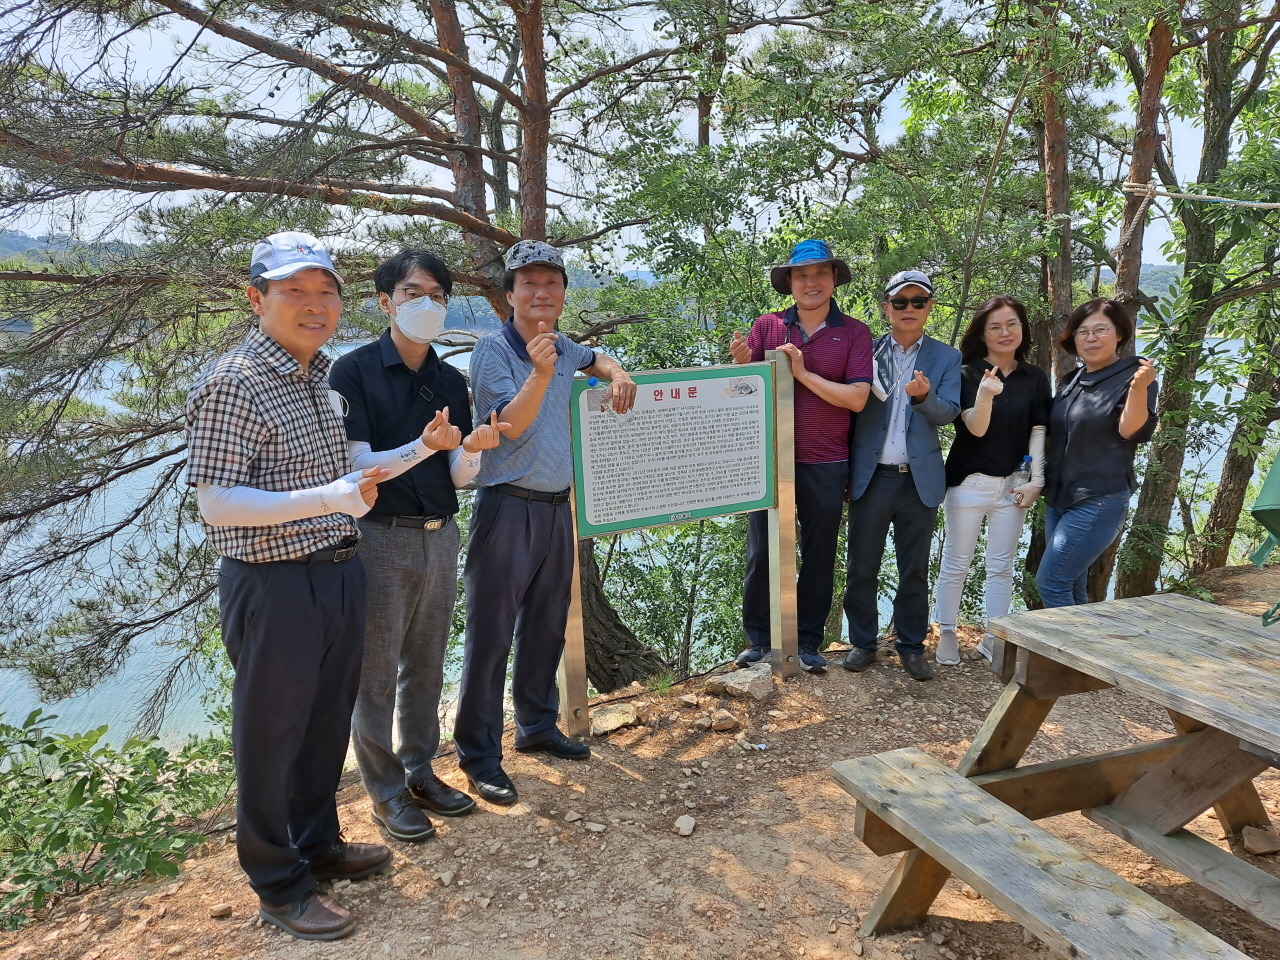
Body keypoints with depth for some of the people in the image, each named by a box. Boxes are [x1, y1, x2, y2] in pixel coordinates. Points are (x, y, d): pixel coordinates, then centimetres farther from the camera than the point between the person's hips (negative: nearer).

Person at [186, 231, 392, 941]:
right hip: (275, 586, -8)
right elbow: (215, 505, -21)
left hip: (339, 575, 8)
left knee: (327, 722, 20)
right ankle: (279, 887, 27)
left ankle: (317, 845, 41)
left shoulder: (318, 377, 10)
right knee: (272, 735, 8)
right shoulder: (232, 384, -16)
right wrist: (330, 498, -28)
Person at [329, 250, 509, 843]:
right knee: (376, 673, 5)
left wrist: (471, 450, -18)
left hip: (440, 537, 5)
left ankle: (419, 772, 31)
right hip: (380, 539, -5)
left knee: (425, 666, 15)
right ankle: (384, 792, 20)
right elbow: (359, 466, -14)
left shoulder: (451, 382, 7)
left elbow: (459, 478, 5)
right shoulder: (354, 372, -8)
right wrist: (426, 445, -29)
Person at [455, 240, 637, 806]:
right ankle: (478, 755, 10)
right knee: (490, 635, -1)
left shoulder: (563, 349, 9)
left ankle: (537, 727, 33)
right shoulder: (493, 349, -10)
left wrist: (616, 375, 10)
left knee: (547, 628, 17)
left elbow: (594, 359, 32)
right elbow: (510, 425, -20)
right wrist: (539, 374, -35)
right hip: (509, 506, -7)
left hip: (557, 506, 7)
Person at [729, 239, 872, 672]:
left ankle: (808, 641, 24)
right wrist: (742, 363, -21)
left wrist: (802, 373, -18)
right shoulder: (767, 327, 1)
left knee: (819, 555, 10)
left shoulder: (854, 333, -2)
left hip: (825, 465, 0)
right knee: (762, 551, 6)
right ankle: (759, 639, 21)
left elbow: (857, 398, -11)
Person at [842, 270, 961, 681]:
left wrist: (923, 396, -28)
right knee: (862, 568, 5)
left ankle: (912, 647, 23)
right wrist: (843, 472, -7)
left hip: (919, 479, 1)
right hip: (871, 477, 0)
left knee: (914, 570, 9)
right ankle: (862, 643, 21)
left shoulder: (946, 358, 5)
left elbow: (947, 413, -5)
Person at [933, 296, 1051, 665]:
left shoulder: (1035, 378, 5)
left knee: (1001, 566, 9)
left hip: (1013, 484, 3)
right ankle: (946, 634, 16)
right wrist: (985, 395, -31)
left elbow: (1038, 431, 6)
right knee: (956, 563, 4)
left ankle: (993, 637, 19)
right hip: (969, 481, -3)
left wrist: (1036, 479, -2)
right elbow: (976, 428, -12)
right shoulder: (967, 374, -5)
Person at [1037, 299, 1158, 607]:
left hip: (1099, 503, -8)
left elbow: (1133, 431, -24)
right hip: (1057, 500, 8)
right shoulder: (1071, 381, 11)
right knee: (1071, 588, 13)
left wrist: (1139, 388, -38)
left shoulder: (1133, 377, -10)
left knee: (1050, 583, -10)